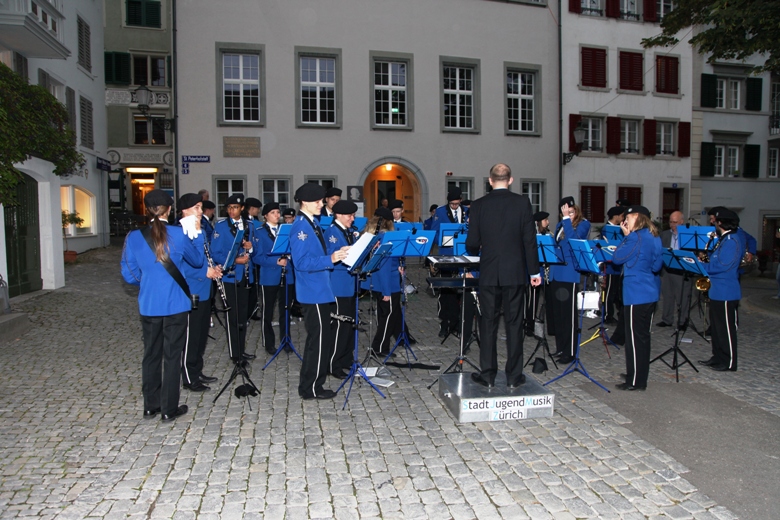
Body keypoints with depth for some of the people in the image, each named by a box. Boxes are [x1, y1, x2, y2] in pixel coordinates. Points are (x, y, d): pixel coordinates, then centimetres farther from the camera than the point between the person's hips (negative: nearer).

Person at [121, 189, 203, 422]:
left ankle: (150, 406, 27)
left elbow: (129, 275, 2)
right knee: (172, 356, 6)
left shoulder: (134, 237, -4)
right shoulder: (178, 234, -12)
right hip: (176, 305, -3)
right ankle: (169, 409, 15)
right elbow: (198, 261, 4)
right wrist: (198, 234, 15)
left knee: (151, 354, 16)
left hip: (148, 305, 3)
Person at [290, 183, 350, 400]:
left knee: (322, 338, 17)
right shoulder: (300, 227, -16)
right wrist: (330, 259, -28)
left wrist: (336, 255, 7)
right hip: (312, 293, -10)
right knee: (319, 339, -3)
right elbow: (301, 262, -23)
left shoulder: (313, 223, 14)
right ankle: (310, 388, 10)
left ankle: (313, 383, 29)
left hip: (321, 291, 10)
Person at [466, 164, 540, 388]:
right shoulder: (522, 202, -3)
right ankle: (514, 376, 13)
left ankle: (487, 374, 14)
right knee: (514, 323, 6)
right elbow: (530, 239, -5)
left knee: (489, 323, 8)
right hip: (515, 272, 0)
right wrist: (535, 271, 4)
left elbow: (472, 243, -2)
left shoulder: (479, 205, -2)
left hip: (488, 273, 0)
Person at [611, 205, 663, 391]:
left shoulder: (636, 237, -15)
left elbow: (617, 258, -11)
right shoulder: (654, 238, 12)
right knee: (643, 336, 17)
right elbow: (657, 265, 17)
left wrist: (626, 236, -2)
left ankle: (635, 381, 4)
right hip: (650, 293, 9)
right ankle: (640, 375, 28)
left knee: (635, 337, -2)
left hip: (636, 294, -9)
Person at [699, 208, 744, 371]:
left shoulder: (732, 241, -18)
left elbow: (721, 266, -23)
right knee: (716, 326, 17)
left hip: (726, 293, -10)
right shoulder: (723, 239, 14)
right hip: (717, 291, 10)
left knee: (726, 329, 0)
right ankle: (718, 357, 27)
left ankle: (729, 362, 10)